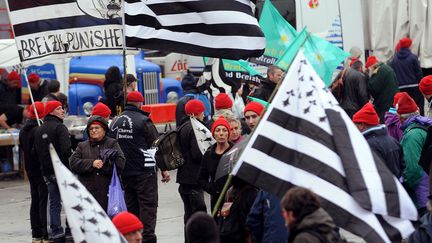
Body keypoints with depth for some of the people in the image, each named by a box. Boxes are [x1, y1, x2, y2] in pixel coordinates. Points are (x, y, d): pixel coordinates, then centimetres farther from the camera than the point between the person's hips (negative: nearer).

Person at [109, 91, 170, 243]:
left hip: (124, 173, 6)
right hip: (145, 172, -6)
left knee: (131, 206, 13)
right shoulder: (143, 121, -10)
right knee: (148, 205, -4)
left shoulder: (115, 122, 9)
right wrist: (164, 169, -4)